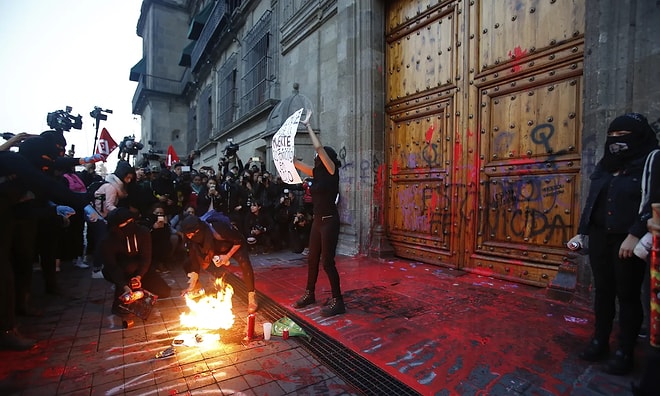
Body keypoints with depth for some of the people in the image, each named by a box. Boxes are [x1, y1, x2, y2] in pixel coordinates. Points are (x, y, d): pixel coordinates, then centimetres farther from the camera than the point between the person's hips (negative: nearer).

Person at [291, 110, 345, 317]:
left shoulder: (332, 172, -10)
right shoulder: (318, 173, 10)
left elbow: (319, 147, -18)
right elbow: (296, 163, 18)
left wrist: (308, 125, -10)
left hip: (329, 221, -8)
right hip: (317, 220, 8)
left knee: (327, 261, -5)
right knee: (312, 258, 16)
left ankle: (337, 301, 8)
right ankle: (309, 294, 32)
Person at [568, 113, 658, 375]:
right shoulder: (603, 166, 13)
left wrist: (635, 235, -22)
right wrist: (581, 232, 10)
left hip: (628, 240, -5)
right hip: (600, 237, 6)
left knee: (627, 295, 4)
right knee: (602, 291, 12)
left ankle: (625, 351, 17)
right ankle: (600, 341, 24)